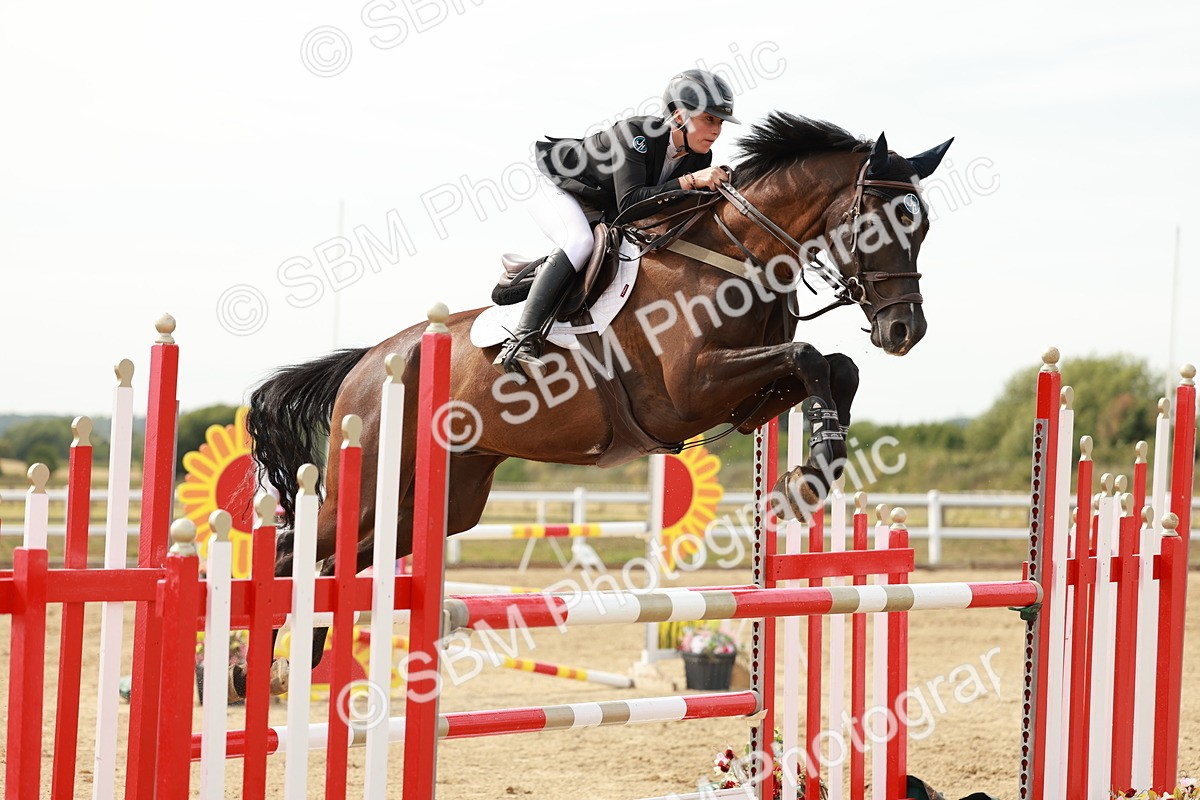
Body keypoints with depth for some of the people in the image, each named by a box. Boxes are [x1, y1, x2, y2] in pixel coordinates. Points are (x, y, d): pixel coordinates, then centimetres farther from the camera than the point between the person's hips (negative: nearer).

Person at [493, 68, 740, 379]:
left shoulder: (700, 157, -11)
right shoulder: (635, 133, -33)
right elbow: (630, 202, -44)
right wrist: (690, 181, -48)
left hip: (603, 214, 8)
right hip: (559, 190, -8)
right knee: (580, 242, -35)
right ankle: (521, 340, -43)